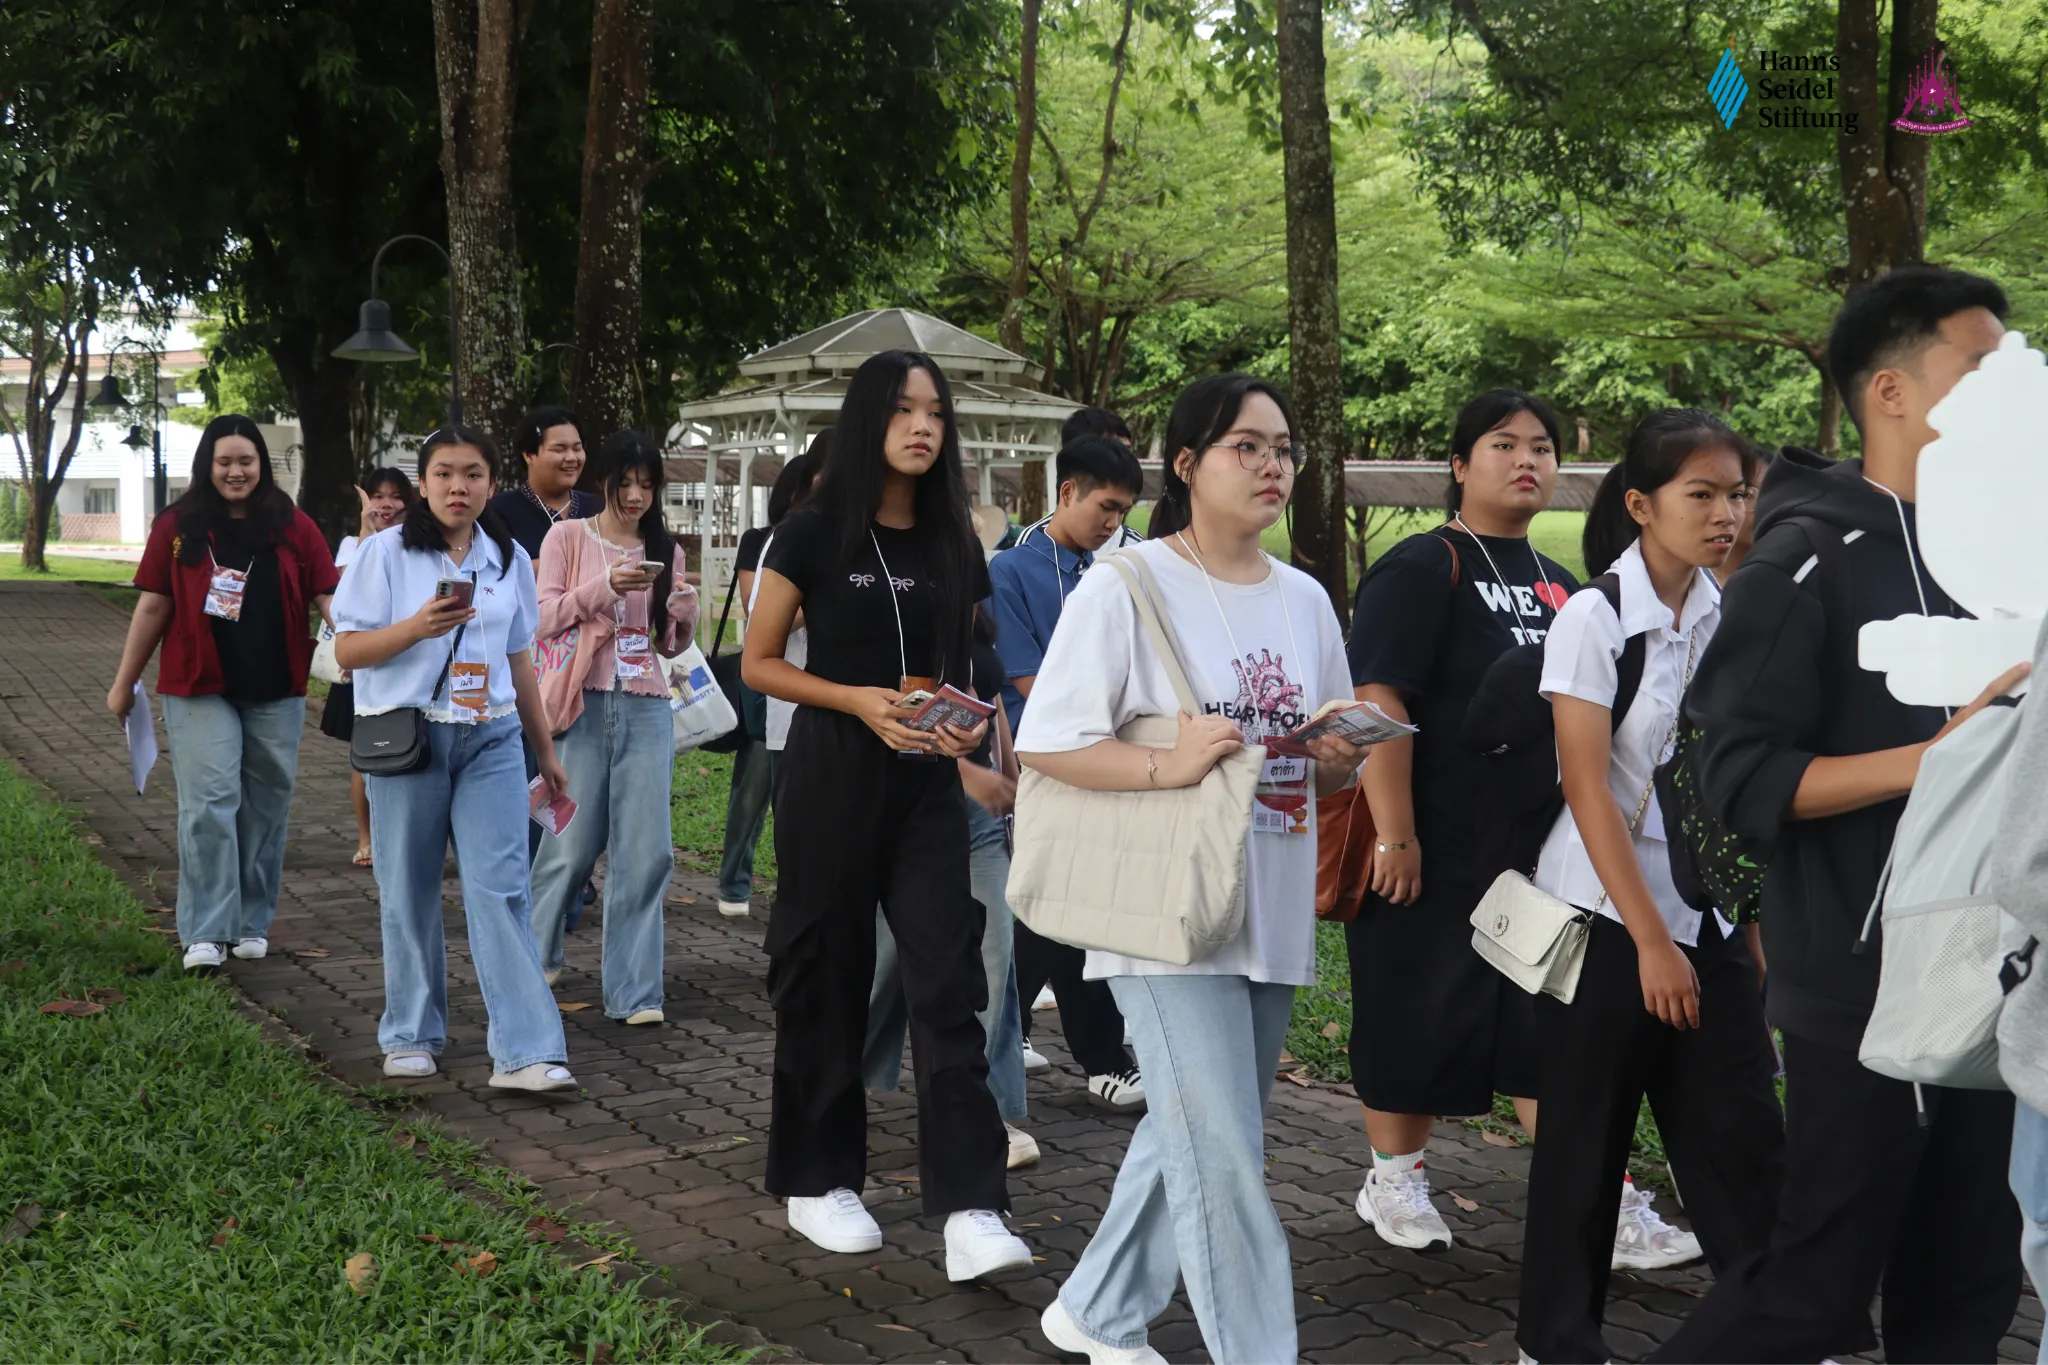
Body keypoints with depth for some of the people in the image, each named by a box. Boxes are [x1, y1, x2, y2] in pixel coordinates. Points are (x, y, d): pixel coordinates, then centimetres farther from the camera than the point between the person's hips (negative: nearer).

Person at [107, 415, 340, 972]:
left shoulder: (292, 527, 3)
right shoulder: (178, 527, 2)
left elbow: (326, 596, -1)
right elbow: (152, 607, 5)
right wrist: (124, 683, 8)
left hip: (275, 692, 2)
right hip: (200, 688, -1)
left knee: (265, 807, 8)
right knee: (210, 803, -8)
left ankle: (253, 924, 21)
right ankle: (205, 933, -4)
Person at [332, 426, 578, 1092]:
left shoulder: (509, 559, 10)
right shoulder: (386, 551, 0)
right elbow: (346, 650, -3)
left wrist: (546, 751, 19)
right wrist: (419, 626, -20)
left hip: (490, 740, 2)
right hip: (408, 735, -2)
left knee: (501, 887, -7)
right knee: (410, 893, 6)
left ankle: (526, 1052, -8)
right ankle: (411, 1037, 23)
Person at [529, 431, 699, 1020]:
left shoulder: (665, 550, 14)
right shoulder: (567, 538, 4)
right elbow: (543, 618, -4)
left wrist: (685, 612, -5)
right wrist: (605, 586, -17)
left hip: (646, 710, 3)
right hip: (584, 705, -3)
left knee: (646, 850, -3)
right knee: (572, 843, 1)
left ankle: (633, 990, 4)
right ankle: (536, 955, 28)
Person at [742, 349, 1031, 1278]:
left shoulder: (953, 543, 8)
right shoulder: (814, 533, -4)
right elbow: (758, 663, -2)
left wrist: (972, 721, -5)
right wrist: (858, 700, -17)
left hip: (927, 782, 3)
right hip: (834, 774, -3)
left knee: (949, 979, -6)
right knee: (826, 978, 5)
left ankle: (969, 1208, -7)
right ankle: (816, 1181, 22)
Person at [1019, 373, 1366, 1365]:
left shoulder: (1305, 599, 10)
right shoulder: (1127, 586, -9)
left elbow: (1328, 773, 17)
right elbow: (1043, 742, -13)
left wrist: (1341, 756, -5)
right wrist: (1165, 766, -23)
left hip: (1274, 915, 7)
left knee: (1190, 1133, 17)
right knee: (1225, 1155, -8)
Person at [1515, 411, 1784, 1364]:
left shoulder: (1730, 618, 3)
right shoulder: (1592, 619, -11)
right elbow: (1588, 791, -14)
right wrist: (1650, 940, -16)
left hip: (1710, 912, 4)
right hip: (1606, 915, -4)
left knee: (1741, 1134, 5)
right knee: (1585, 1142, 7)